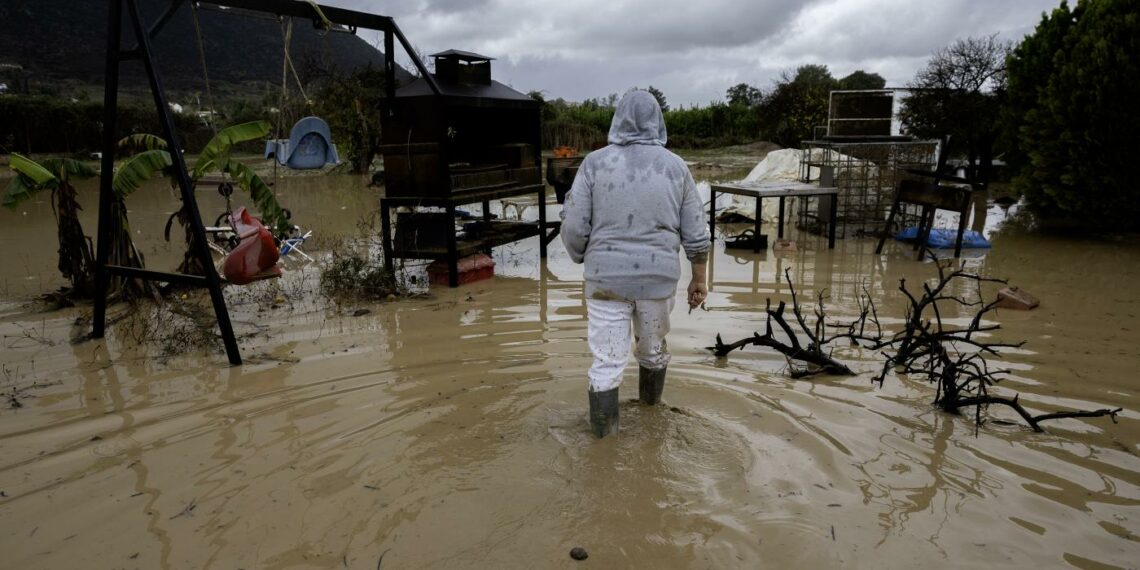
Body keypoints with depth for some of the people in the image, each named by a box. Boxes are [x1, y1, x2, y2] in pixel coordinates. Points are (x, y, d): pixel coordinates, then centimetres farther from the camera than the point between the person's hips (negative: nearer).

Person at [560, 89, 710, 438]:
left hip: (606, 278, -2)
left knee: (608, 358, 9)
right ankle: (650, 396, 47)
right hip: (658, 277, 2)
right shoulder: (676, 167, -2)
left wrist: (582, 259, 10)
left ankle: (604, 424, 18)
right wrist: (699, 279, 11)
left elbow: (574, 228, -9)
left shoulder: (595, 162, -8)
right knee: (653, 342, 25)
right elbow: (696, 234, 0)